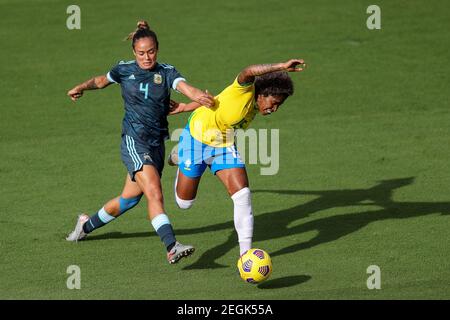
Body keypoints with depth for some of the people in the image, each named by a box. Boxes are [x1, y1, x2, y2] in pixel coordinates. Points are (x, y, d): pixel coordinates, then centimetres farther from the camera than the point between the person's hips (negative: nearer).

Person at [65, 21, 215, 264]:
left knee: (129, 199, 17)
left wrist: (197, 96, -41)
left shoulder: (166, 72, 1)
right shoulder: (125, 70, 1)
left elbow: (184, 87, -21)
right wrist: (82, 87, 11)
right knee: (155, 194, -21)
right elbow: (102, 81, 23)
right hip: (134, 141, -4)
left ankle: (87, 225, 41)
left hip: (157, 143, 4)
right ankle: (172, 248, -33)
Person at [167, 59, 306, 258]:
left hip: (224, 147, 6)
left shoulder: (254, 107, -5)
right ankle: (180, 159, 40)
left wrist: (186, 107, 14)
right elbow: (248, 72, -53)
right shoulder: (244, 90, -27)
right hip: (197, 137, -6)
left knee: (243, 195, -15)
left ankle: (245, 252, -8)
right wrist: (281, 67, -63)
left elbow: (217, 99, 8)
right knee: (184, 203, 9)